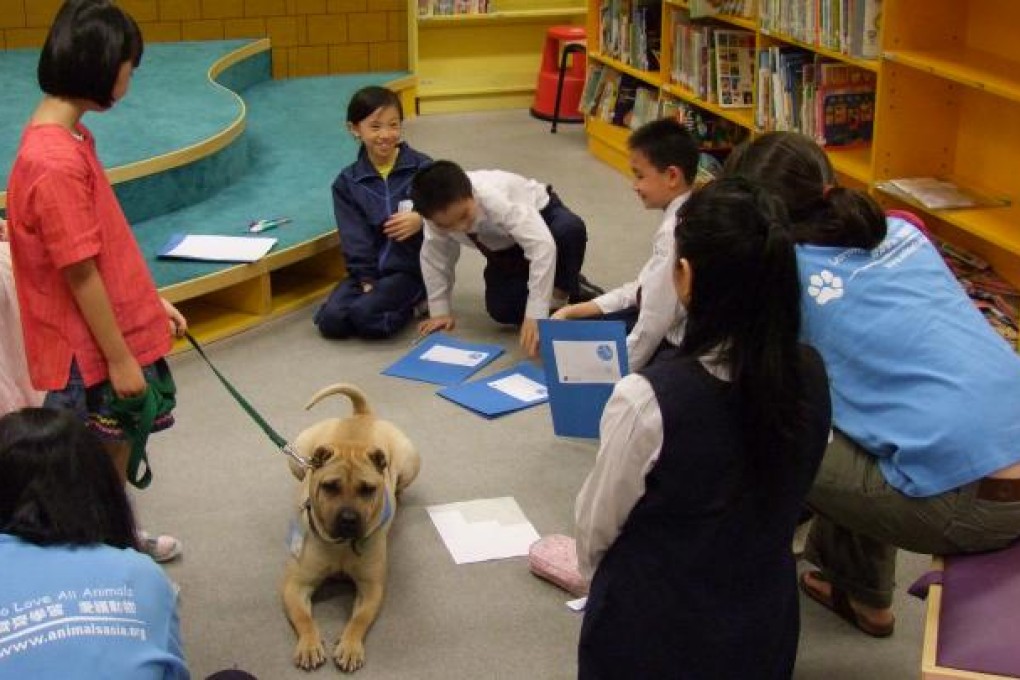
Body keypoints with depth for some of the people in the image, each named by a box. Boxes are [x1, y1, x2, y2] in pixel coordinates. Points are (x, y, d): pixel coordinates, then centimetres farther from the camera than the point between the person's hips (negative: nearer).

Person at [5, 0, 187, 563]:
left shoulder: (69, 137, 4)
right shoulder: (54, 163, -26)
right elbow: (79, 272, -23)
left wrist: (152, 302, 16)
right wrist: (119, 358, -17)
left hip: (117, 334, 9)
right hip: (91, 352, -9)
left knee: (116, 450, 25)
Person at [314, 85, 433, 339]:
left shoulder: (422, 168, -2)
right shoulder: (347, 182, 5)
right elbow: (355, 238, 0)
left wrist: (422, 220, -21)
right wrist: (366, 279, -12)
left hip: (410, 268, -4)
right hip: (369, 270, 4)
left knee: (364, 314, -28)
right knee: (330, 320, -19)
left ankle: (411, 306, 3)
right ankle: (401, 303, 3)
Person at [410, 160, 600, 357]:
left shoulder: (495, 199, -42)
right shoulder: (439, 211, -28)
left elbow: (543, 245, -47)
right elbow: (434, 255, -11)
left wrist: (535, 315, -49)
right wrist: (440, 311, -12)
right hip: (505, 248, 4)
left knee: (571, 230, -39)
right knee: (502, 310, -19)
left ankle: (562, 292, -12)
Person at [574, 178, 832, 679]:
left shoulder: (649, 398, -26)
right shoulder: (811, 376, -12)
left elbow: (595, 528, -10)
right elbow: (780, 502, 4)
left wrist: (595, 575, 10)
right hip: (765, 636, 4)